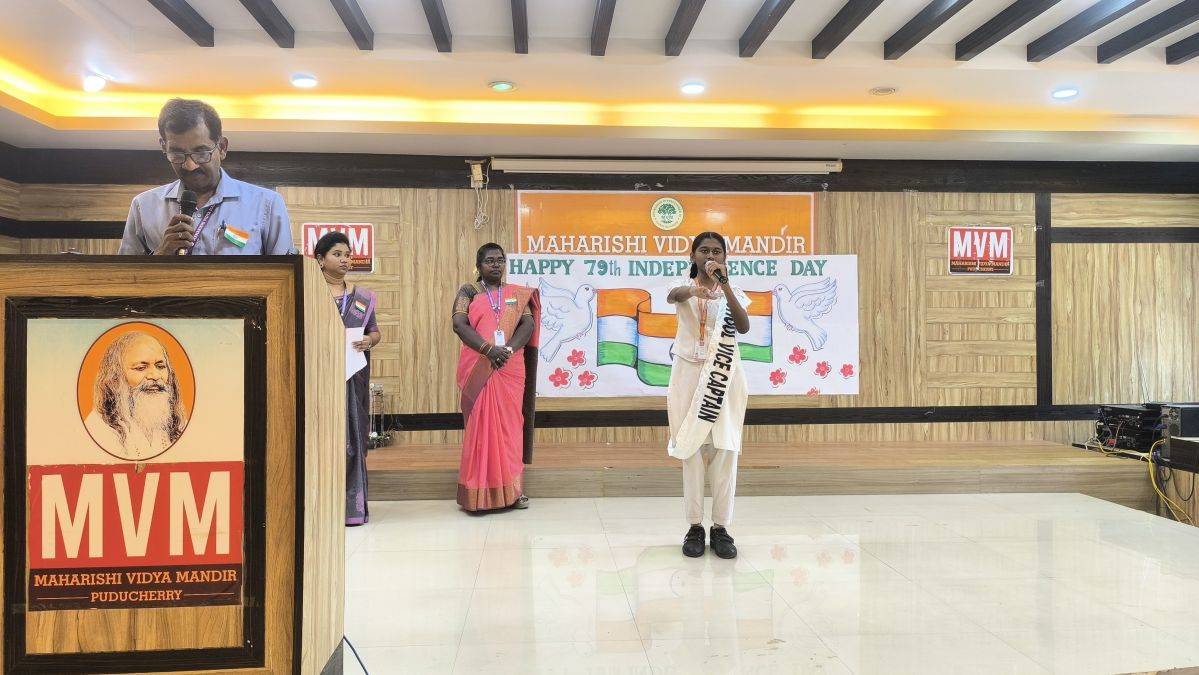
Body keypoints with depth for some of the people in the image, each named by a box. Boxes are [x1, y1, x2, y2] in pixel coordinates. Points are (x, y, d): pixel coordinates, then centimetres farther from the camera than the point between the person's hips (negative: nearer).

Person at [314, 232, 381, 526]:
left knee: (352, 435, 3)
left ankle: (352, 505, 10)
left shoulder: (362, 296, 15)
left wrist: (369, 341, -5)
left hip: (354, 376, 3)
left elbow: (376, 331, 16)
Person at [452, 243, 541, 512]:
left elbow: (528, 324, 0)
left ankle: (512, 488, 10)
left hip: (511, 370, 2)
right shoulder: (468, 291, 7)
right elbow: (459, 324, -7)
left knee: (510, 424, 3)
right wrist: (489, 349, -19)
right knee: (480, 424, -1)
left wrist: (508, 349, -17)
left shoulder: (517, 294, 13)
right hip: (478, 371, -2)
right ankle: (480, 491, 4)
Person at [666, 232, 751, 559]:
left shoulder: (732, 291, 7)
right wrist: (694, 289, -48)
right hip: (690, 372, -1)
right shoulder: (685, 286, 3)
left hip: (723, 375, 1)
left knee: (725, 447, -2)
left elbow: (744, 327, -11)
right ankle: (695, 526, 6)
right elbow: (671, 296, -24)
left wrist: (724, 285, -22)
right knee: (691, 447, -1)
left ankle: (721, 527, 5)